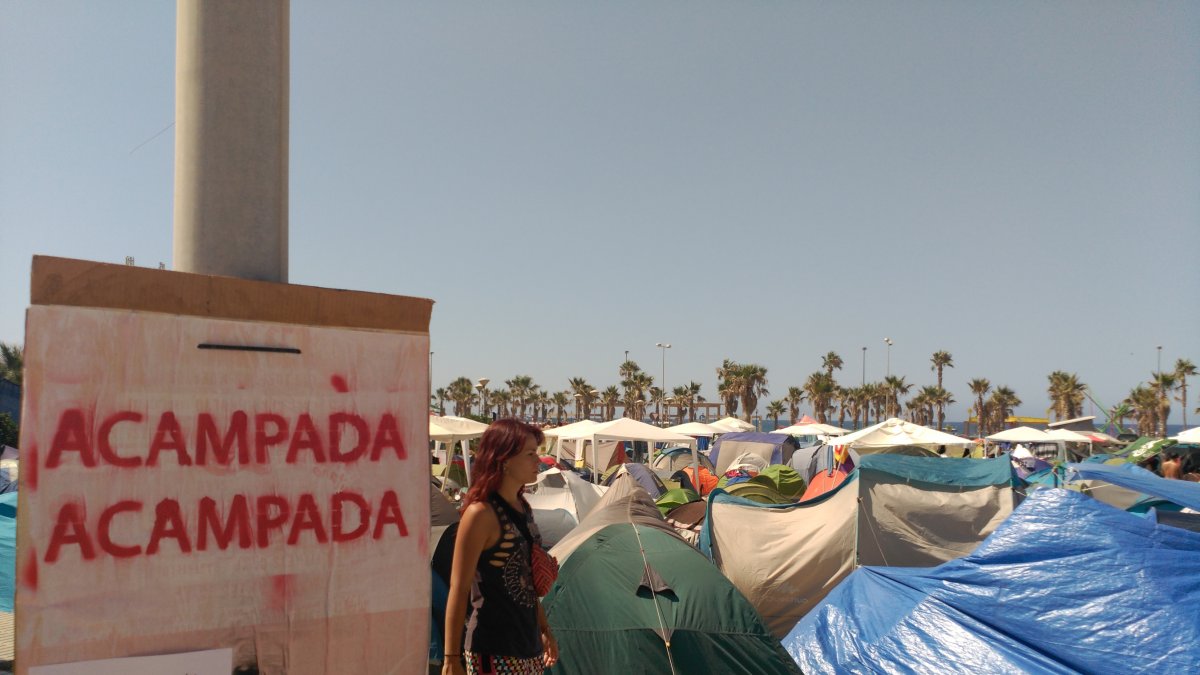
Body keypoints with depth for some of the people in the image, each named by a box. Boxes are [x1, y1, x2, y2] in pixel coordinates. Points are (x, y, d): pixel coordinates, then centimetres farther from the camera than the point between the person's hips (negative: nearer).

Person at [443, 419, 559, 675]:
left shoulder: (524, 509, 8)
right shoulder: (481, 514, -16)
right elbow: (459, 590, -15)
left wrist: (544, 629, 22)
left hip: (528, 646, 8)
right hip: (494, 652, -8)